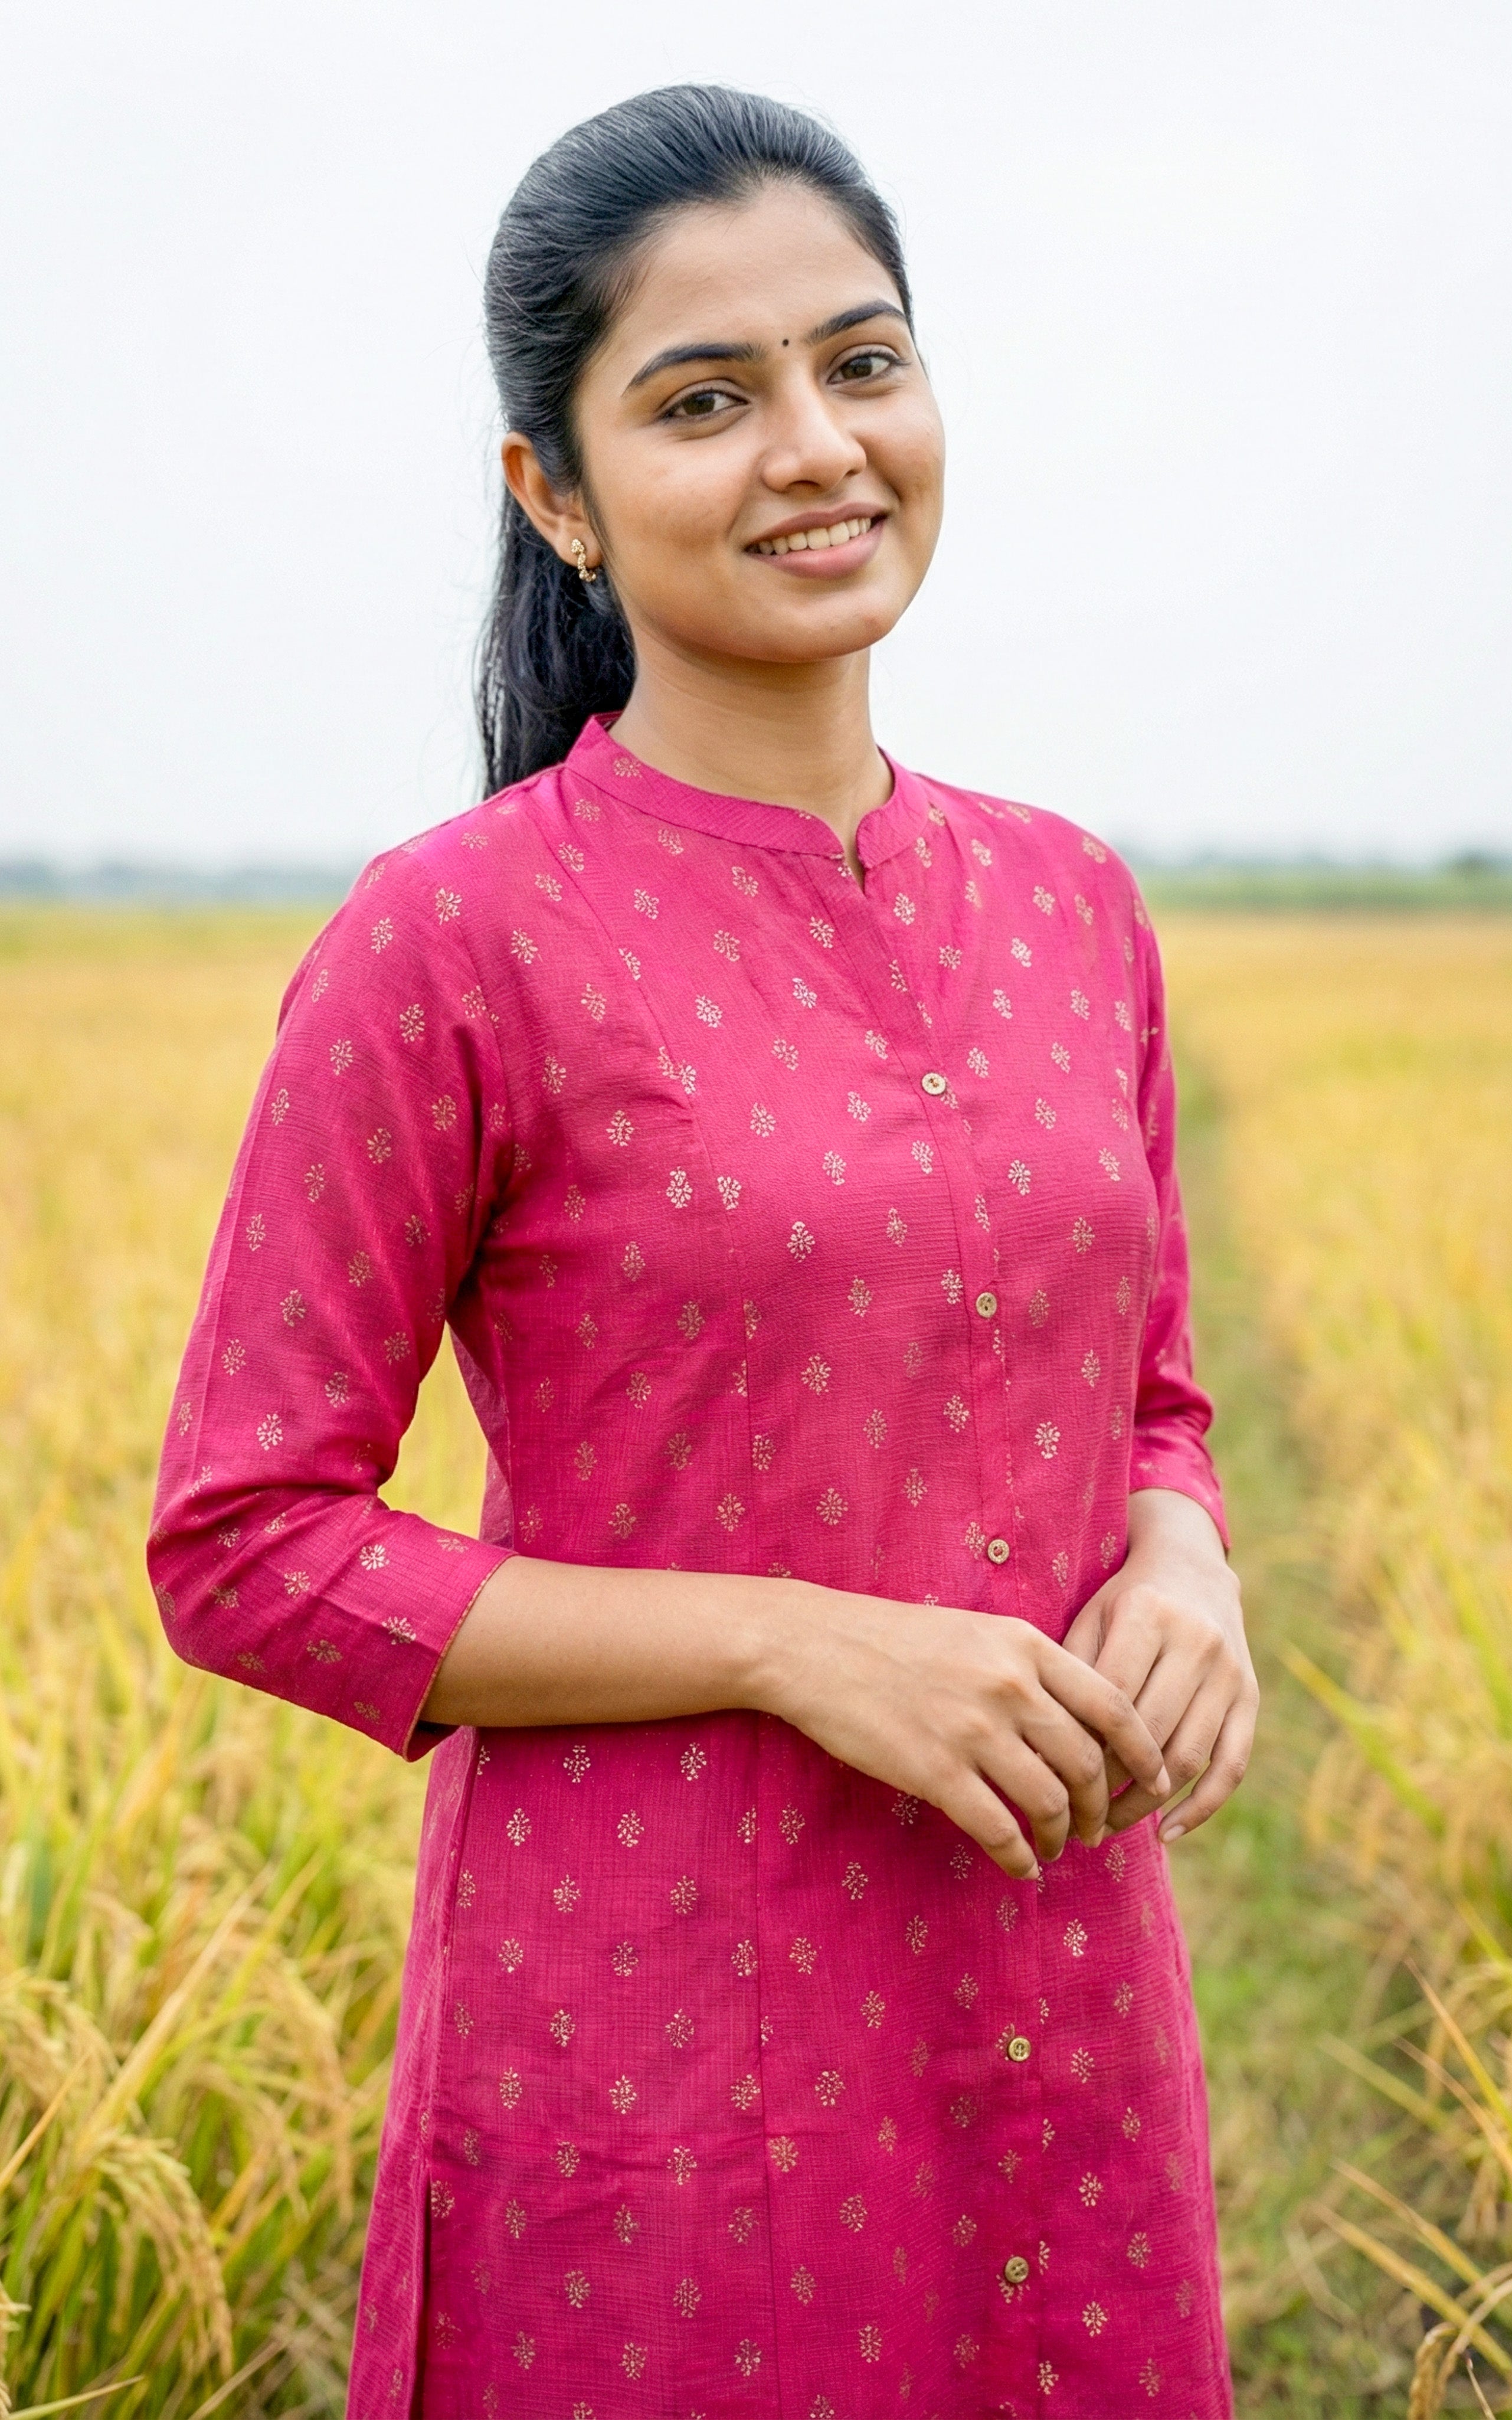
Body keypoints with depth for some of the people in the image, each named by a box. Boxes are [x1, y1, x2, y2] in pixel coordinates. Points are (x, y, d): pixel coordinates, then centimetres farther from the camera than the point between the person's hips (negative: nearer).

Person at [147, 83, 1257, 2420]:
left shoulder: (1070, 908, 4)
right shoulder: (453, 943, -12)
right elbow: (248, 1553, -10)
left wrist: (1182, 1576, -8)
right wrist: (804, 1644, -18)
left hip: (1053, 2023, 5)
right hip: (660, 2041, -5)